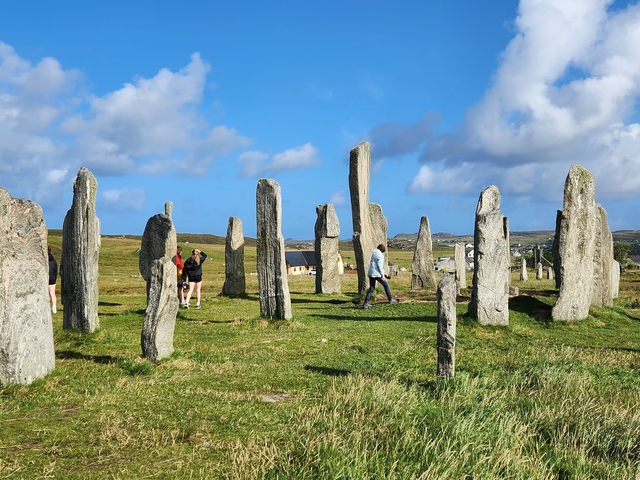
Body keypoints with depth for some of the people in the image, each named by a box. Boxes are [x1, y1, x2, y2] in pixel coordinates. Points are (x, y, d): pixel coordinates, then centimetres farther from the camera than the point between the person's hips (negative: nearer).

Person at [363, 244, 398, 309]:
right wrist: (382, 275, -13)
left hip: (370, 273, 8)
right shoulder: (380, 255, -10)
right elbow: (380, 265, -16)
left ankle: (366, 303, -2)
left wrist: (383, 273, 26)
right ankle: (390, 299, 19)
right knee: (386, 284, 10)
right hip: (376, 274, -8)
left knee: (371, 288, 8)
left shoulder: (373, 254, 19)